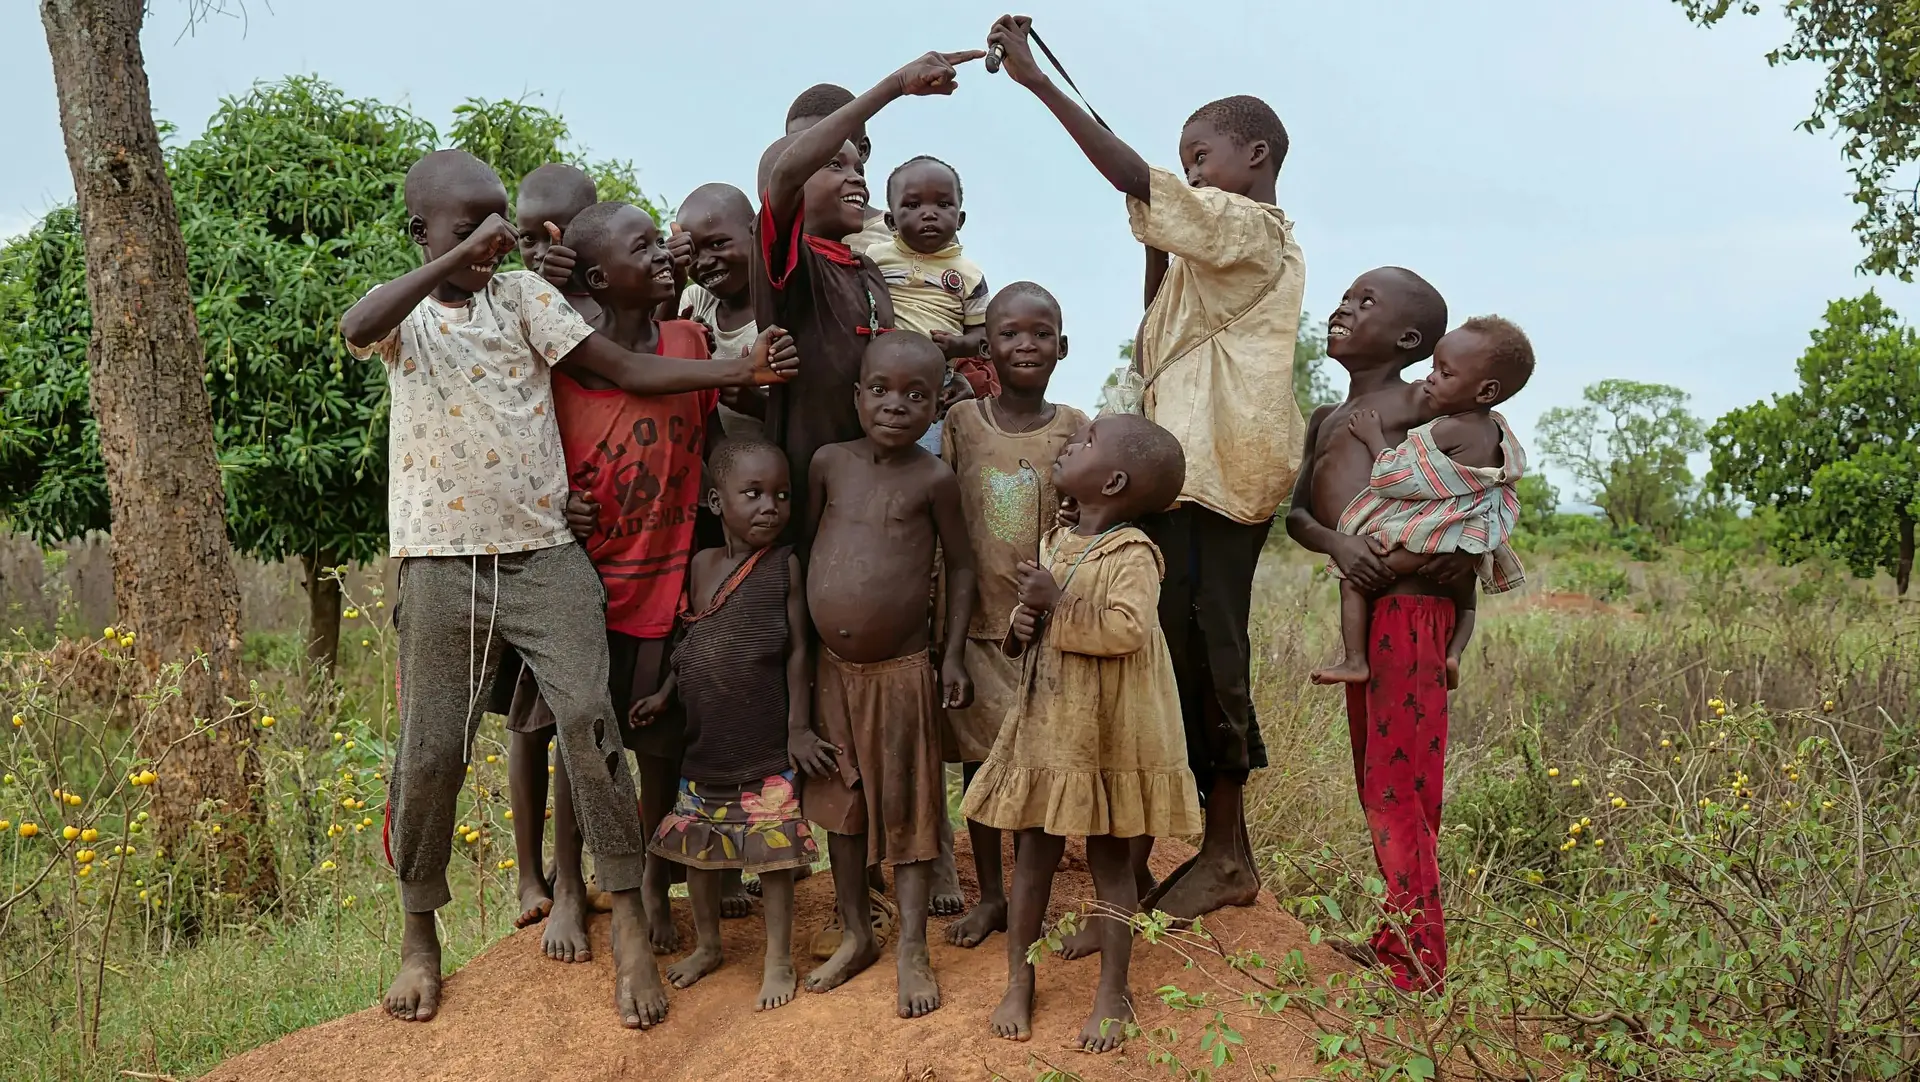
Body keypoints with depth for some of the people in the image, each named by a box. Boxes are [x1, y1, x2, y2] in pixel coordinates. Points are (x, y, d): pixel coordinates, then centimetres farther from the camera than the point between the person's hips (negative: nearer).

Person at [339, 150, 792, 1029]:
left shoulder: (524, 295, 6)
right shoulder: (401, 314, 2)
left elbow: (626, 369, 0)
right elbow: (356, 329, -23)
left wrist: (738, 370, -11)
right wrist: (460, 258, -30)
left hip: (545, 554, 1)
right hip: (443, 564, 0)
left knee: (588, 720, -12)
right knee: (429, 752, 3)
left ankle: (629, 925, -3)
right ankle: (420, 935, 22)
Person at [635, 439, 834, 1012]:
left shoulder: (785, 565, -7)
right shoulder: (703, 564, 3)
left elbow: (797, 649, -5)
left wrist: (799, 727, -7)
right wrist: (664, 694, 6)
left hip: (765, 747, -4)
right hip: (705, 740, 4)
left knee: (772, 850, 1)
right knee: (697, 843, 14)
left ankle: (779, 959, 15)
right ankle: (707, 944, 34)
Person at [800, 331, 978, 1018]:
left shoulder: (932, 479, -9)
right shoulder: (830, 463, 0)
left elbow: (961, 564, 0)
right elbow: (802, 543, 9)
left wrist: (954, 653, -4)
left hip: (901, 671, -4)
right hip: (833, 670, 4)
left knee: (906, 808, 4)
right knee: (841, 804, 14)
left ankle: (913, 950, 13)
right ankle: (855, 935, 28)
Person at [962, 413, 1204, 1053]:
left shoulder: (1132, 555, -16)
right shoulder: (1056, 544, 8)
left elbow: (1127, 628, -31)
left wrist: (1056, 602, -25)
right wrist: (1023, 622, -2)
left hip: (1107, 739, -7)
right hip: (1045, 729, 7)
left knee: (1110, 861, 6)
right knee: (1032, 854, 11)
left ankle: (1112, 993, 19)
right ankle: (1019, 983, 24)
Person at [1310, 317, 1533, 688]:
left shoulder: (1447, 431, -19)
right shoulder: (1494, 430, 7)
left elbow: (1395, 476, -17)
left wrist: (1374, 436, -3)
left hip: (1421, 545, -9)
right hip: (1468, 552, 9)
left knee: (1354, 572, 0)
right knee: (1465, 591, 38)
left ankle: (1355, 660, -5)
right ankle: (1454, 651, 21)